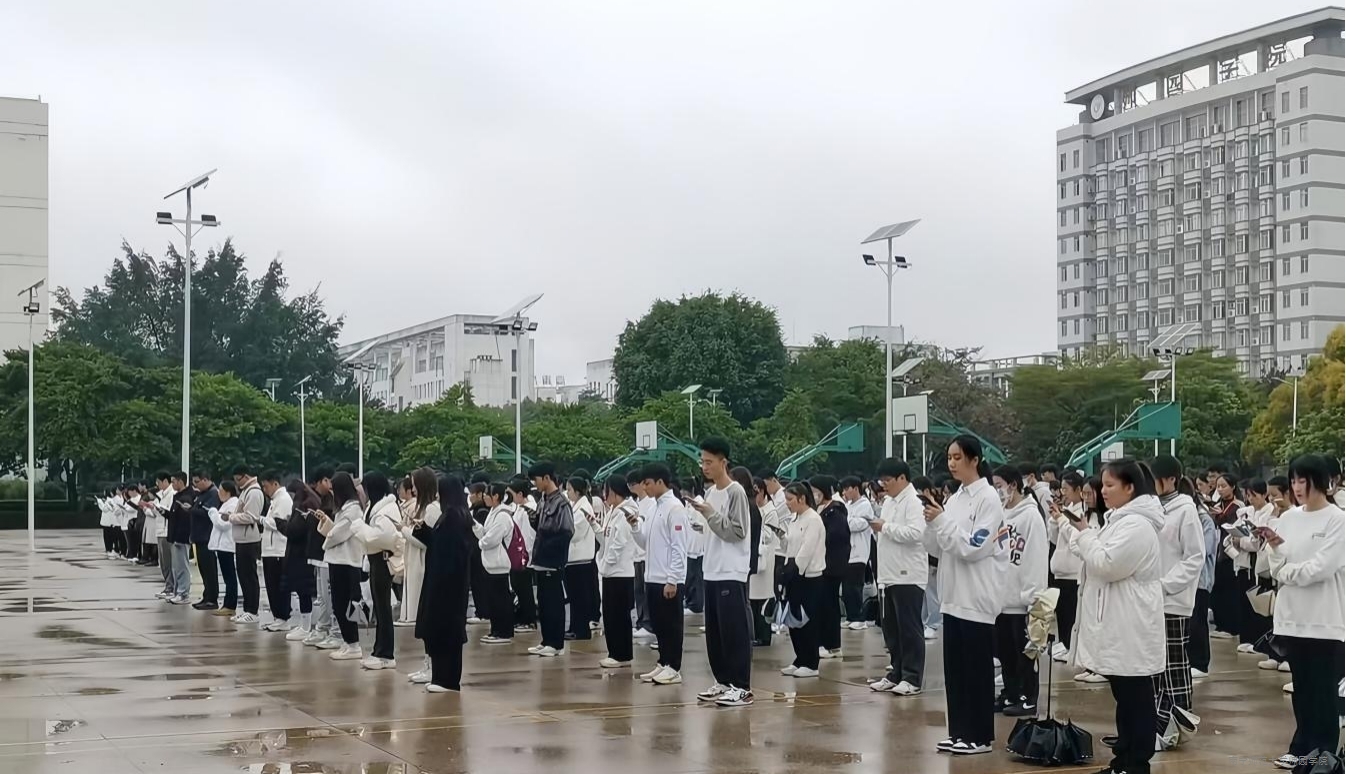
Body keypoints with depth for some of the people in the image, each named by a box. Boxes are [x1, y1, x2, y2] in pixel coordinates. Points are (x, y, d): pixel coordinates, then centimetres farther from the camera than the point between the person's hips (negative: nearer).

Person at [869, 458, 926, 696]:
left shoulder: (914, 501, -12)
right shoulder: (889, 501, 16)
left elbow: (916, 533, -26)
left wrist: (886, 527, -17)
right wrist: (877, 530, 3)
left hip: (908, 576, -9)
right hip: (890, 575, 9)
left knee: (910, 629, -3)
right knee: (891, 628, 13)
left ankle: (912, 678, 1)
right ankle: (896, 673, 21)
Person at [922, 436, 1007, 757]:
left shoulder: (988, 498, -11)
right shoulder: (954, 498, 12)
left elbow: (974, 547, -18)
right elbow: (936, 549, 12)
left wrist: (943, 520, -18)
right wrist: (932, 523, -6)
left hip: (978, 598, -8)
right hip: (954, 596, 8)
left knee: (977, 668, -1)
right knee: (955, 668, 10)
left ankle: (980, 736, 6)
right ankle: (959, 731, 18)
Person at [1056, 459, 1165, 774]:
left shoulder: (1136, 525, -17)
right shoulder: (1121, 519, 16)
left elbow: (1106, 565, -22)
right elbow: (1102, 562, 21)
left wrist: (1083, 535, -11)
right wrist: (1080, 534, 7)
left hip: (1131, 628, -11)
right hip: (1119, 625, 11)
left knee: (1135, 697, -4)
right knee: (1124, 696, 15)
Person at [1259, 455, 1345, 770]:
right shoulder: (1288, 519, 8)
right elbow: (1278, 570, 7)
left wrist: (1288, 571, -4)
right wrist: (1275, 547, -11)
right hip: (1293, 616, 5)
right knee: (1301, 687, 12)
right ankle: (1302, 748, 20)